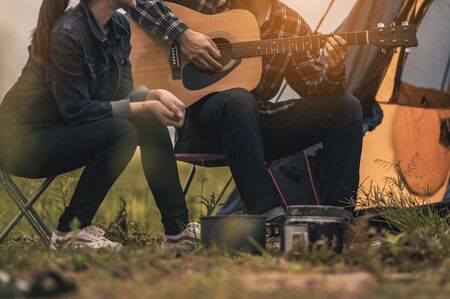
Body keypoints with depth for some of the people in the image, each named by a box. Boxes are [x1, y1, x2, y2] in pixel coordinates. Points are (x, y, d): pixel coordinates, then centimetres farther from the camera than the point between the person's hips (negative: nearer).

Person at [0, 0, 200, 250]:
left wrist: (156, 95, -17)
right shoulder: (67, 34, -25)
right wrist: (146, 106, -21)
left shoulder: (119, 25, 0)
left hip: (66, 128, 9)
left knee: (151, 124, -6)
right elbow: (76, 109, -24)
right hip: (22, 138, -9)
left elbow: (121, 93, 3)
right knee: (120, 132, -26)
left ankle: (178, 229, -1)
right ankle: (70, 231, -14)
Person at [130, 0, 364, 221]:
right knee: (238, 99, -39)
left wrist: (333, 73, -19)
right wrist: (182, 34, -21)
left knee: (346, 107, -10)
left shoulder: (290, 24, 6)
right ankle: (268, 214, -40)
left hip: (257, 126, 5)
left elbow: (313, 88, 3)